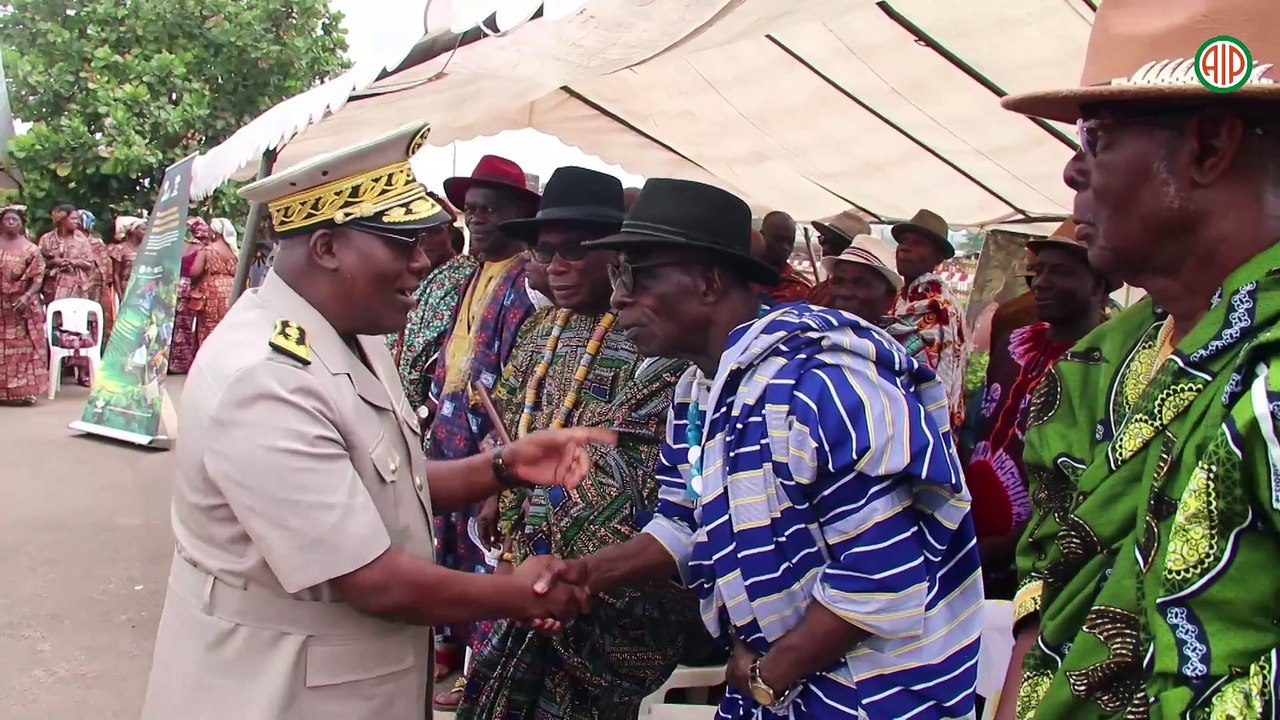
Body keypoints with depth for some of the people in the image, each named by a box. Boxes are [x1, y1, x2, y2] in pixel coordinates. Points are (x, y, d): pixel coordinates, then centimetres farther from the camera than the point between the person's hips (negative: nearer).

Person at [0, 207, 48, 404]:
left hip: (22, 305, -2)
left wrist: (27, 296, -21)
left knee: (24, 346, 1)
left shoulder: (30, 249, 0)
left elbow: (38, 277, -6)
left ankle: (25, 390, 6)